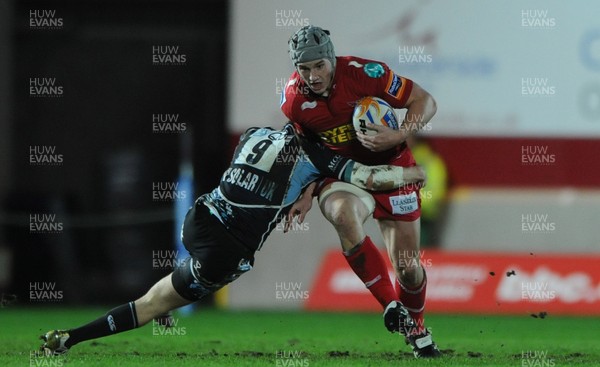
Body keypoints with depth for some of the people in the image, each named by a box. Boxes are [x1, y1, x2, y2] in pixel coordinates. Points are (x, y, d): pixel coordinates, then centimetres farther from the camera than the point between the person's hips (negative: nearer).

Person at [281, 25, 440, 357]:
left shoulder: (363, 73, -23)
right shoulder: (292, 99, -11)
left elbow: (425, 102, -14)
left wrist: (398, 136, -29)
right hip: (341, 172, 1)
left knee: (408, 266, 1)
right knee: (343, 215, -35)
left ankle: (417, 330, 35)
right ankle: (391, 306, -23)